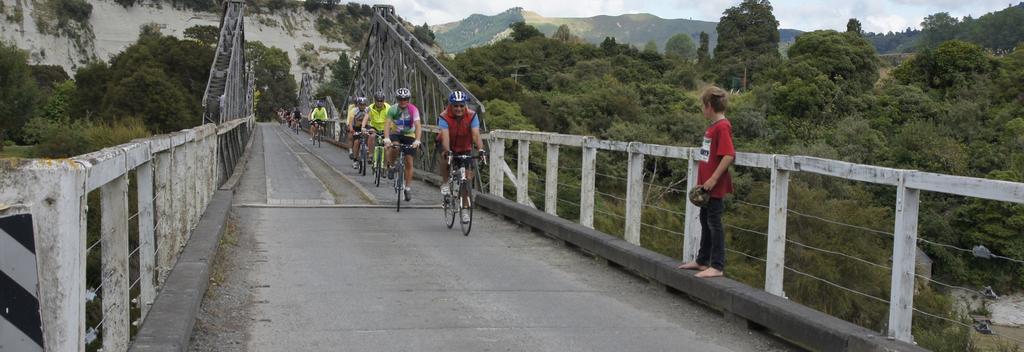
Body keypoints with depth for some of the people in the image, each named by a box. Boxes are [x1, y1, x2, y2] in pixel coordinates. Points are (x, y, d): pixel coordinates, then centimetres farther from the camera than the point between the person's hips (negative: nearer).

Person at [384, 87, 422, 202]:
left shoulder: (413, 110, -19)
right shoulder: (393, 109, -16)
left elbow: (418, 126, -28)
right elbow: (387, 124, -25)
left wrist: (417, 140, -44)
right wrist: (386, 138, -42)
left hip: (409, 135, 0)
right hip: (396, 133, 0)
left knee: (409, 162, -6)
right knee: (394, 148, -34)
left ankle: (408, 188, 6)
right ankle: (391, 166, -4)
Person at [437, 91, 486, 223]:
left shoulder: (472, 116, -22)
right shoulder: (444, 117, -26)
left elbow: (476, 135, -32)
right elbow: (445, 136, -38)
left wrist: (480, 149, -49)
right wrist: (447, 151, -55)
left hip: (465, 149, 1)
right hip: (449, 148, -1)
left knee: (467, 178, -6)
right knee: (445, 158, -36)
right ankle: (445, 183, -8)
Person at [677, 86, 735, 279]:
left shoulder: (722, 126, -16)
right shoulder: (712, 126, 12)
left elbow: (729, 155, -24)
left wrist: (713, 179, -23)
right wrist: (702, 181, 16)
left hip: (715, 186, -10)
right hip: (706, 184, 10)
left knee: (714, 222, -4)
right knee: (705, 220, 17)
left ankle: (717, 266, 4)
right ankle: (702, 261, 30)